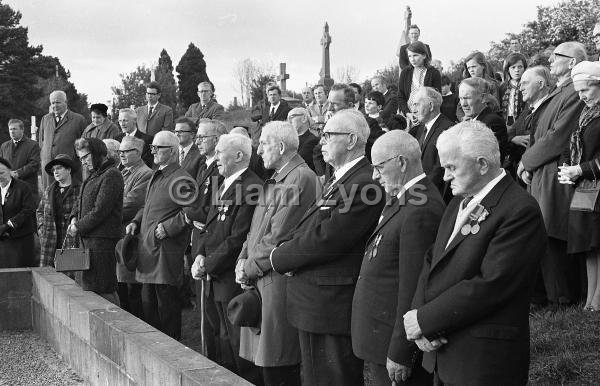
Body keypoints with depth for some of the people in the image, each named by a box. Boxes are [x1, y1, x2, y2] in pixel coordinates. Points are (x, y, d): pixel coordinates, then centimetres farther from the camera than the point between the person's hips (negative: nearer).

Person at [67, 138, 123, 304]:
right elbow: (80, 200, 22)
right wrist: (74, 218, 3)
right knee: (85, 284, 14)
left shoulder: (111, 175, -14)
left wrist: (78, 228, -11)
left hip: (102, 239, -10)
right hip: (87, 238, 10)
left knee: (105, 290, -7)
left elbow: (100, 211, -19)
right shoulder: (93, 174, 16)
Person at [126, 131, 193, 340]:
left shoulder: (181, 179, -12)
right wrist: (136, 222, 12)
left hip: (166, 250, -9)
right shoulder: (155, 177, 18)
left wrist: (168, 227, -20)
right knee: (148, 303, 15)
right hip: (147, 249, 9)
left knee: (167, 303, -4)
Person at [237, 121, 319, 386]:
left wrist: (250, 267, -10)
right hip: (259, 279, 9)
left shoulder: (301, 178, -13)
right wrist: (243, 260, 4)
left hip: (280, 280, -9)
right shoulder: (276, 180, 18)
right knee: (264, 362, 13)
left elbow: (279, 237, -18)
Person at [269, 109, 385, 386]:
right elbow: (307, 229, 16)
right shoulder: (338, 179, 15)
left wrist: (279, 258, -11)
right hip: (313, 306, 10)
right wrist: (286, 247, -5)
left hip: (332, 308, -10)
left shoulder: (365, 184, -20)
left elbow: (326, 239, -24)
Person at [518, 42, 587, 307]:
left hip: (556, 177, -9)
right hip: (539, 176, 9)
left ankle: (558, 298, 6)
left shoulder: (574, 94, -15)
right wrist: (526, 163, 4)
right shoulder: (556, 94, 18)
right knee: (542, 239, 12)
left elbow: (557, 138, -19)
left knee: (551, 240, -4)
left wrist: (526, 161, -9)